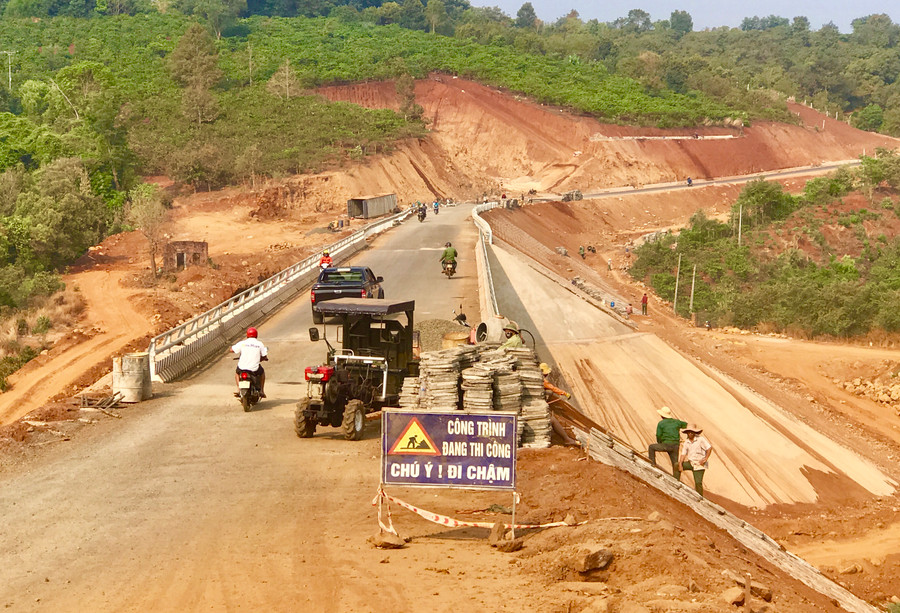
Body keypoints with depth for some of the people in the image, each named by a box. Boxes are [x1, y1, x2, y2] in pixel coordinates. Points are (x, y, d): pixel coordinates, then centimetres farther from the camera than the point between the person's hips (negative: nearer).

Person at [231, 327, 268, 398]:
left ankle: (239, 389, 20)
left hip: (242, 368, 0)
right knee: (262, 372, 33)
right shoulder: (260, 344, 0)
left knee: (237, 372, 35)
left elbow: (232, 350, 3)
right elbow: (264, 357, 2)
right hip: (254, 369, 0)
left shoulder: (242, 343, -1)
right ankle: (261, 391, 27)